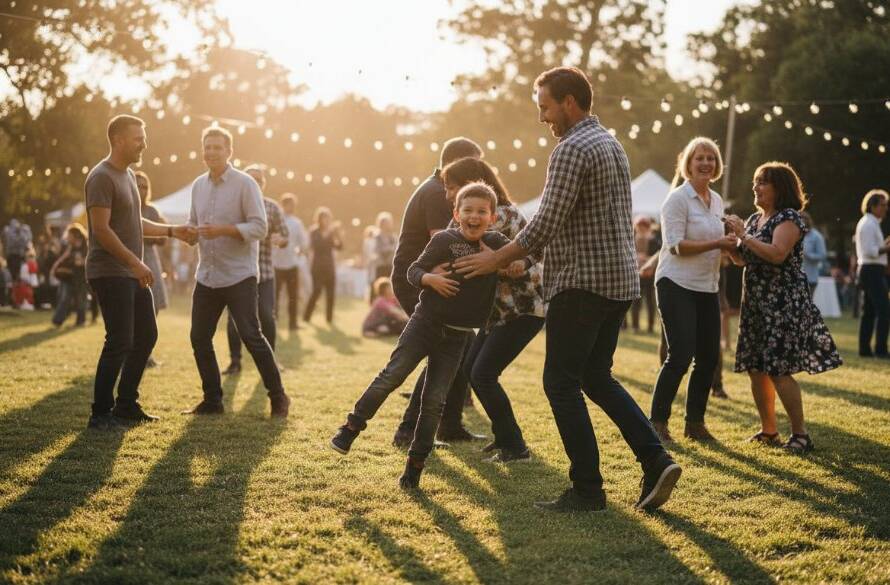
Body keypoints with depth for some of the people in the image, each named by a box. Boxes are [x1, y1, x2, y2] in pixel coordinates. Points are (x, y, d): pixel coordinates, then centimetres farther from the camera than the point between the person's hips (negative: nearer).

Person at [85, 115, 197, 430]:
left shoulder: (128, 175, 16)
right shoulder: (101, 177, -14)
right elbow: (101, 229, -20)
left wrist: (172, 231, 16)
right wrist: (136, 263, -22)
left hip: (132, 274, 10)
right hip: (109, 273, -10)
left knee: (146, 336, 11)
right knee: (119, 342, -10)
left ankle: (126, 405, 21)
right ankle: (100, 413, -1)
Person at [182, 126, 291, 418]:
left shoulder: (244, 183, -7)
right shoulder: (198, 185, 11)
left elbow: (259, 228, -12)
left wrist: (223, 230, -24)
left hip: (238, 276, -6)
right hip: (206, 277, 6)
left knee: (251, 337, -7)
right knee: (199, 338, 7)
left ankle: (278, 397, 5)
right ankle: (212, 400, 19)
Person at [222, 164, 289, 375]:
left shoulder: (272, 207, 6)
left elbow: (284, 237, 7)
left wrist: (278, 239, -15)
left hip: (264, 271, 0)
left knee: (266, 316, -3)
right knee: (234, 317, -2)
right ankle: (235, 360, 10)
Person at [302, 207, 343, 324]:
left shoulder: (331, 232, 9)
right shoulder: (314, 231, -2)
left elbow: (339, 247, 3)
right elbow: (316, 244, -20)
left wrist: (340, 236, -13)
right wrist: (329, 233, -23)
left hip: (330, 265, 4)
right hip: (318, 265, -4)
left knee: (331, 292, 0)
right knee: (317, 291, -12)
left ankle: (329, 317, 8)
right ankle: (306, 316, -2)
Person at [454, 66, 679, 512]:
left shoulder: (572, 149, -14)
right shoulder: (611, 143, 17)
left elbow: (547, 222, -20)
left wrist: (497, 259, -9)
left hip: (583, 282, -10)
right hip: (619, 279, 10)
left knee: (561, 383, -1)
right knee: (596, 376, 17)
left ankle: (587, 489, 2)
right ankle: (655, 461, 5)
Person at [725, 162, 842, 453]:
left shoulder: (789, 217, -9)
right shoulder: (755, 219, 15)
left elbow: (777, 254, -25)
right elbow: (743, 259, 19)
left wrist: (743, 235, -21)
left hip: (783, 305, -8)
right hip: (755, 303, 8)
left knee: (779, 369, -12)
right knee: (755, 368, 7)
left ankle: (801, 434, -4)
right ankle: (768, 431, 17)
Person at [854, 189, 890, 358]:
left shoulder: (867, 223, 18)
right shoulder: (869, 224, -14)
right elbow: (870, 252, -21)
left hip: (866, 270, 11)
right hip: (873, 271, -11)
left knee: (869, 311, 12)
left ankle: (864, 349, 13)